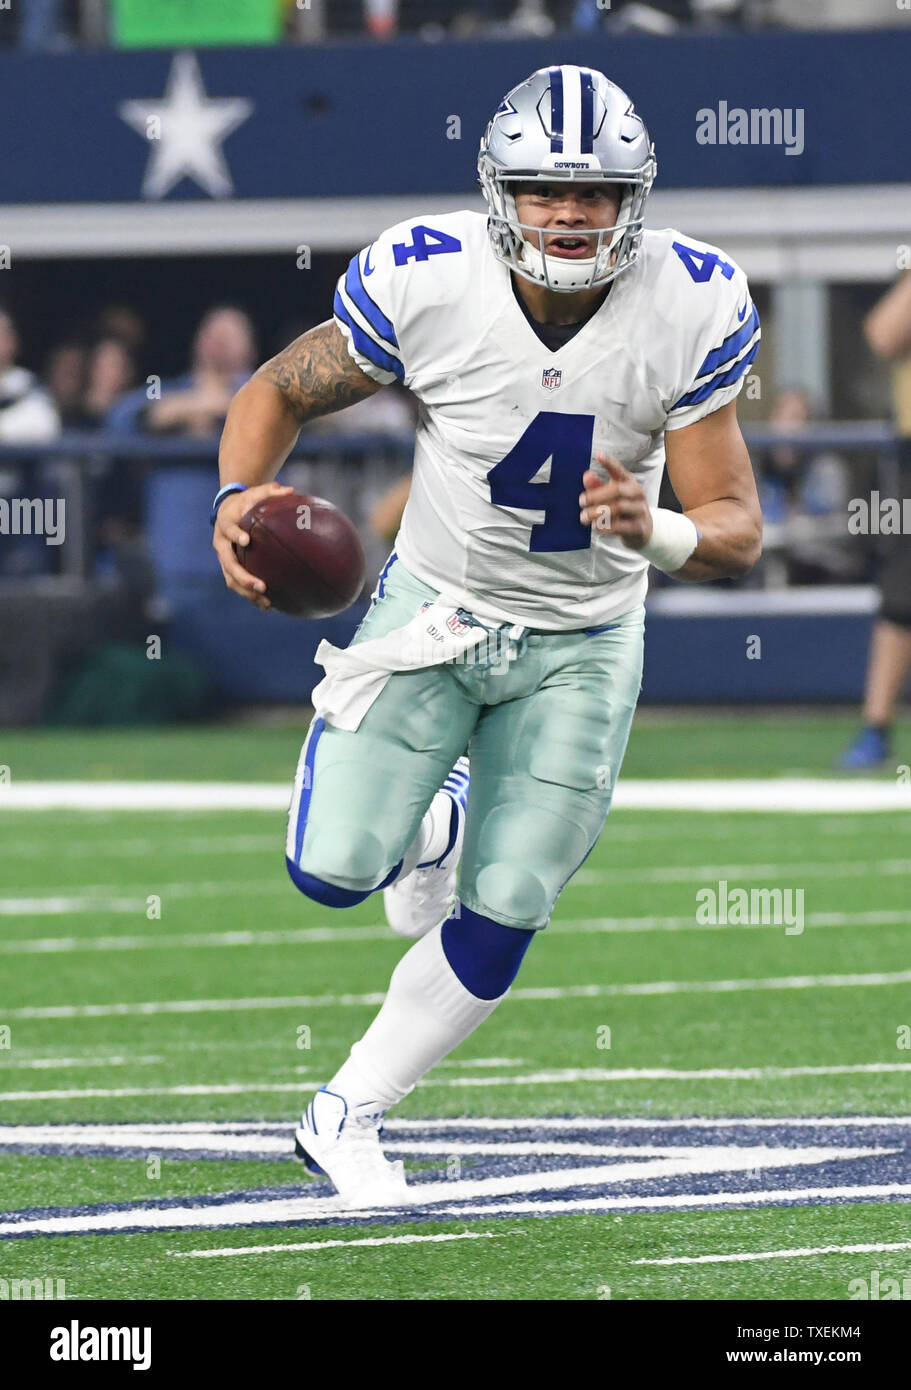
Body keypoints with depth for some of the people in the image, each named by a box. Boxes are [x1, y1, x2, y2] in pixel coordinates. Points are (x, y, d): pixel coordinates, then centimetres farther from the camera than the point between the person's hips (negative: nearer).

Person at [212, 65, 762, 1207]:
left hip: (580, 642, 1)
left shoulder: (689, 310, -21)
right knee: (333, 869, -15)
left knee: (497, 929, 2)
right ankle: (436, 817, 23)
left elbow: (737, 530, -17)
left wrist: (657, 532, -40)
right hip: (437, 602, 0)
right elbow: (279, 392, -6)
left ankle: (346, 1116, 25)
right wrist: (237, 499, -27)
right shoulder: (426, 285, -23)